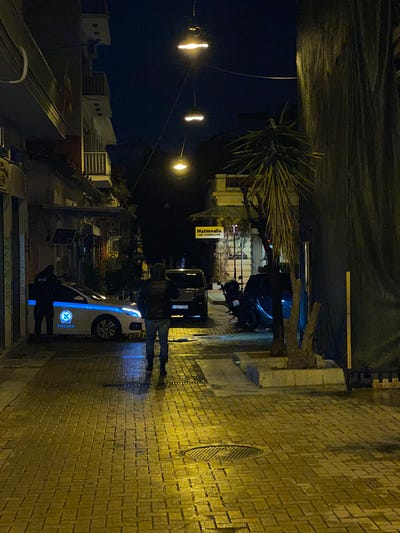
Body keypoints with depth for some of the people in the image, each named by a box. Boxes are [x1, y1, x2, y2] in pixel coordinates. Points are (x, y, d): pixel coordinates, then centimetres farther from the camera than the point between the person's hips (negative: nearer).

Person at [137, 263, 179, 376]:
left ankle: (149, 365, 19)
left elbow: (140, 302, 1)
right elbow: (176, 295, 11)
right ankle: (162, 368, 4)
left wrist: (143, 313, 14)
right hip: (164, 318, -1)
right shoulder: (167, 284, -8)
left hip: (150, 318, 1)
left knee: (150, 341, 17)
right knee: (164, 343, 6)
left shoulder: (146, 284, -5)